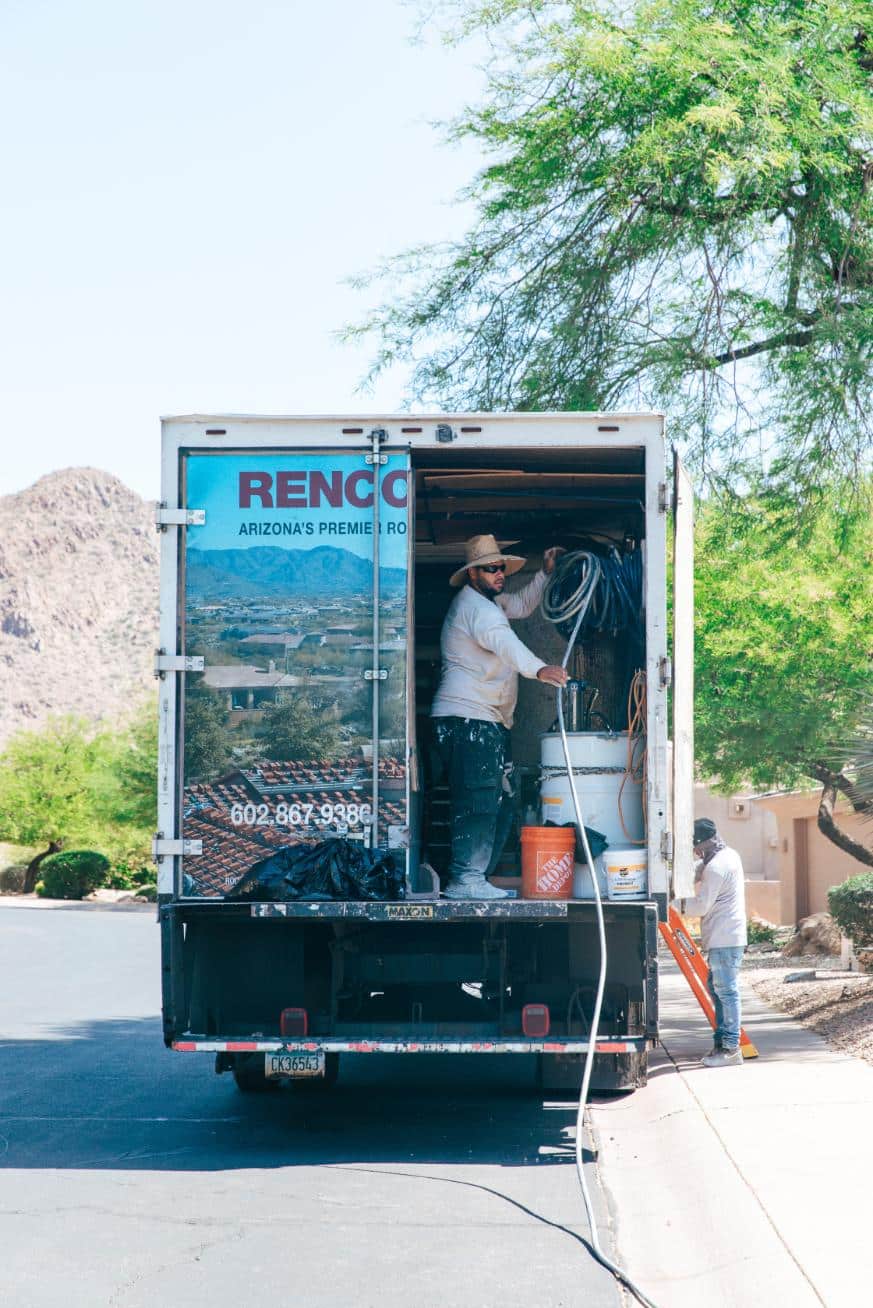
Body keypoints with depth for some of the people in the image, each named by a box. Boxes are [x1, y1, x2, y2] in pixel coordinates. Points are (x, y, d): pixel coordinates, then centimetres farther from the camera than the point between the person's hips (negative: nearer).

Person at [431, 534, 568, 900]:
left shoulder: (489, 602, 22)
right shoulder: (475, 606, -13)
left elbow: (522, 605, 39)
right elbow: (503, 641, -32)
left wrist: (545, 573, 25)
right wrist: (538, 668, -47)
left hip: (488, 723, 11)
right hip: (467, 721, -11)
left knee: (501, 802, 11)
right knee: (478, 801, -16)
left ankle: (477, 878, 14)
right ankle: (465, 879, -18)